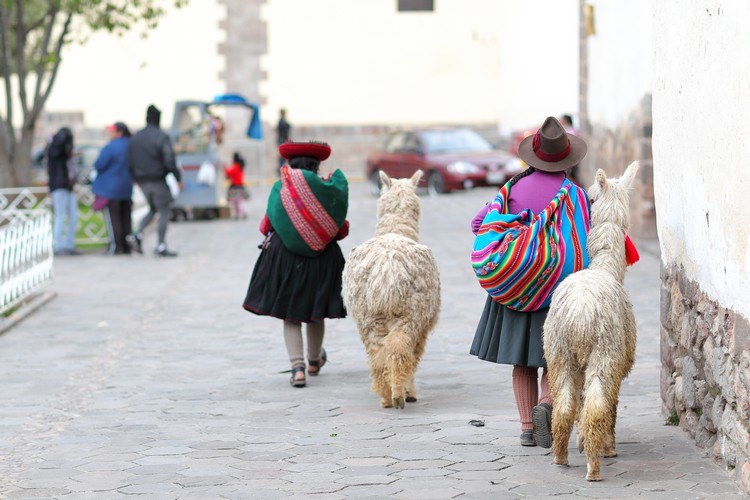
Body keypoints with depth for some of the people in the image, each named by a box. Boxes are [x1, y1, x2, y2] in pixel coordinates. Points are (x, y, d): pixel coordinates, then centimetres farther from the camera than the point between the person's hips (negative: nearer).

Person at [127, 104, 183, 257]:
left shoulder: (135, 137, 8)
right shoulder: (161, 137, -12)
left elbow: (130, 162, 9)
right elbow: (169, 161, -18)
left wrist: (136, 179, 19)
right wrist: (179, 179, -9)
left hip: (142, 180, 6)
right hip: (158, 180, -6)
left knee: (153, 209, 20)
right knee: (164, 212, 2)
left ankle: (137, 235, 0)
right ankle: (161, 246, -1)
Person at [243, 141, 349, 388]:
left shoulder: (279, 189, -4)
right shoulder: (326, 190, -5)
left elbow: (266, 227, 4)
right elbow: (341, 230, 1)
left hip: (284, 257, -1)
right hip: (321, 259, 1)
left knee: (290, 316, 4)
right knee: (315, 314, 19)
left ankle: (297, 367, -12)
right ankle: (314, 361, 39)